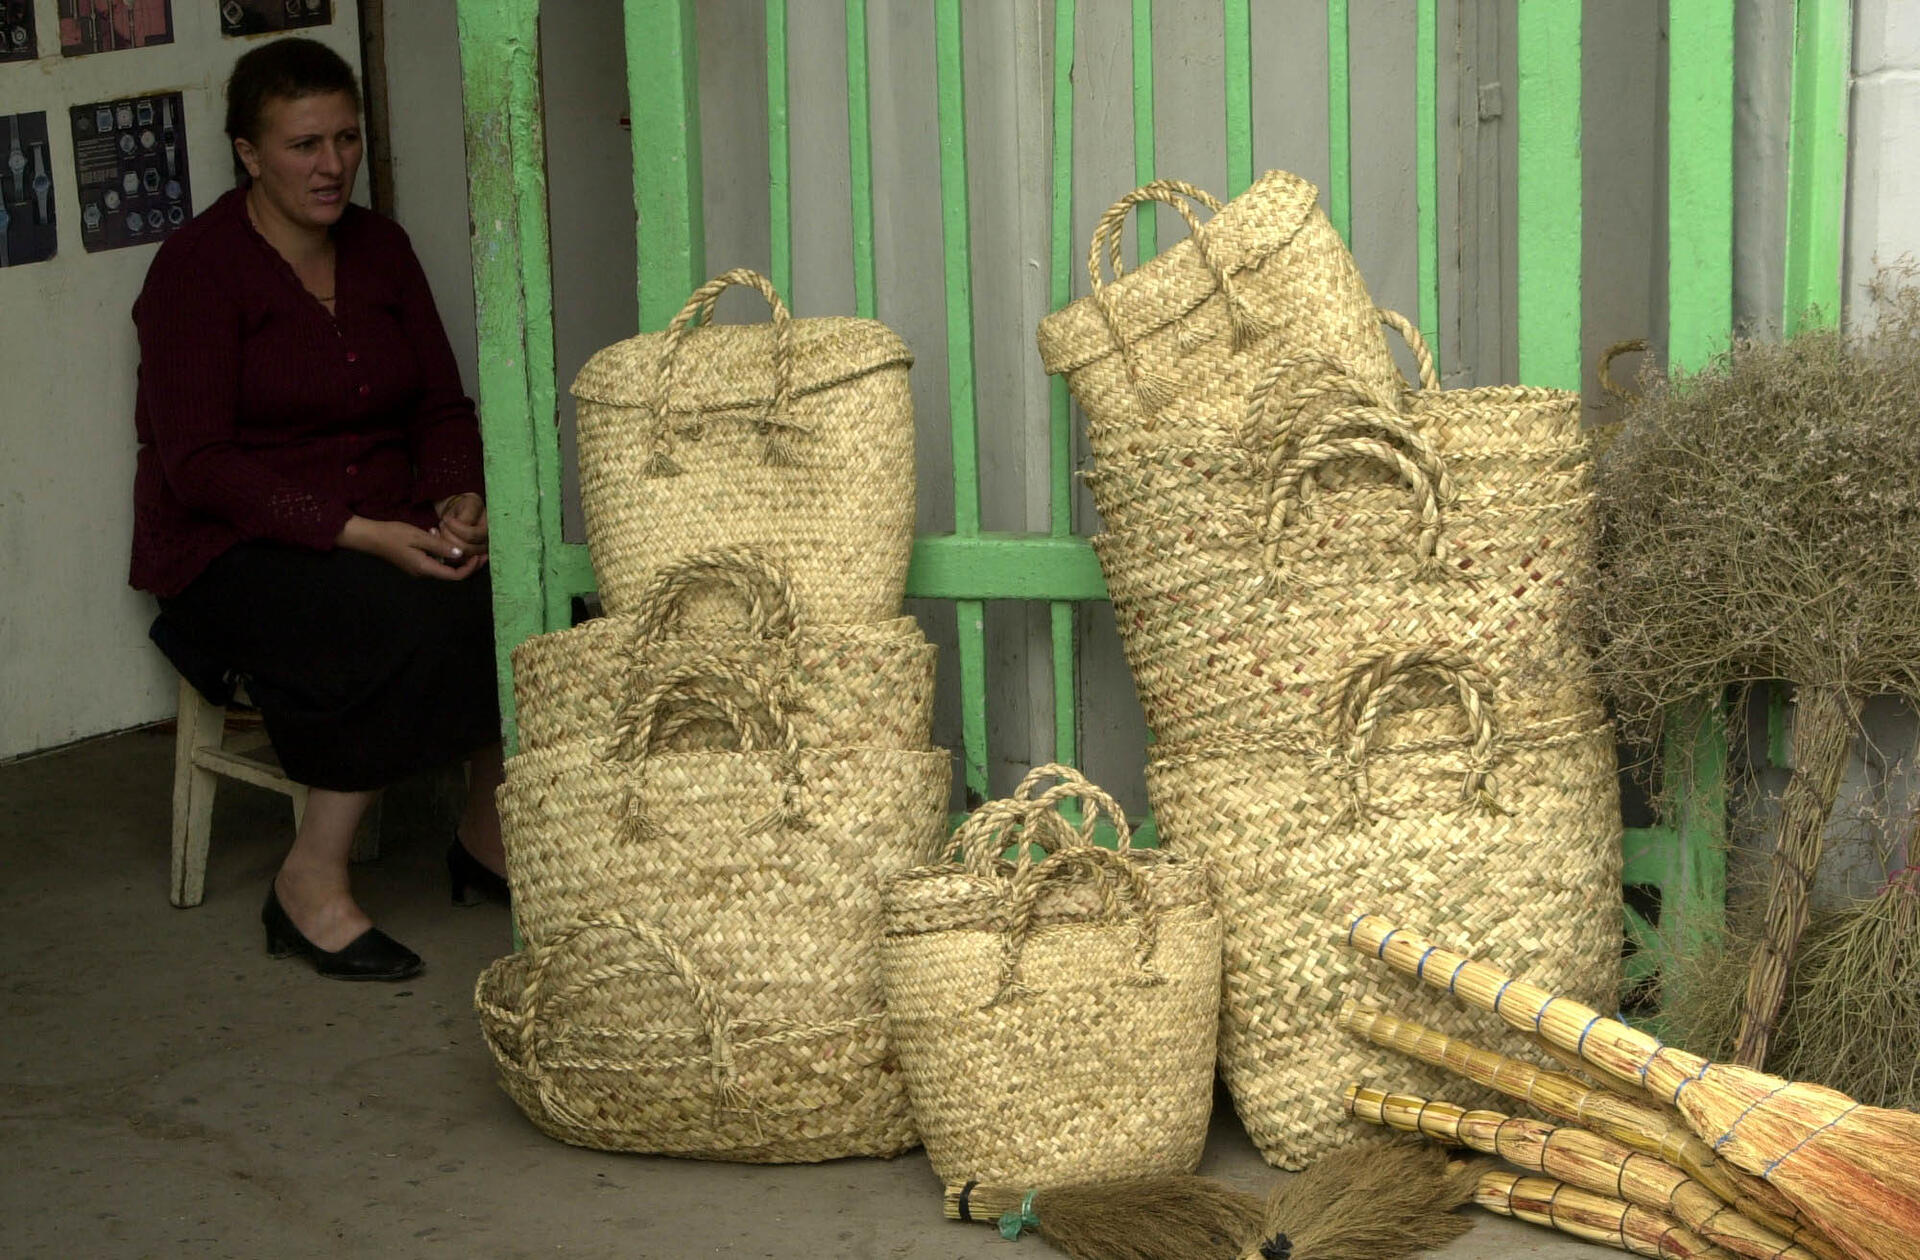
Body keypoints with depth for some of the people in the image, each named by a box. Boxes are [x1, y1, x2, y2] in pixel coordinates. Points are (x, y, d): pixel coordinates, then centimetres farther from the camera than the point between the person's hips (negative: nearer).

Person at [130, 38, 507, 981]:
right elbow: (197, 466, -17)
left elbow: (443, 407, 11)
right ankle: (310, 886, -20)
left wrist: (458, 499, -12)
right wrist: (362, 535, -26)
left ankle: (489, 836, -1)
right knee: (414, 622, -34)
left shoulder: (379, 249, 10)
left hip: (388, 530, 6)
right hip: (232, 549, -6)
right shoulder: (197, 268, -9)